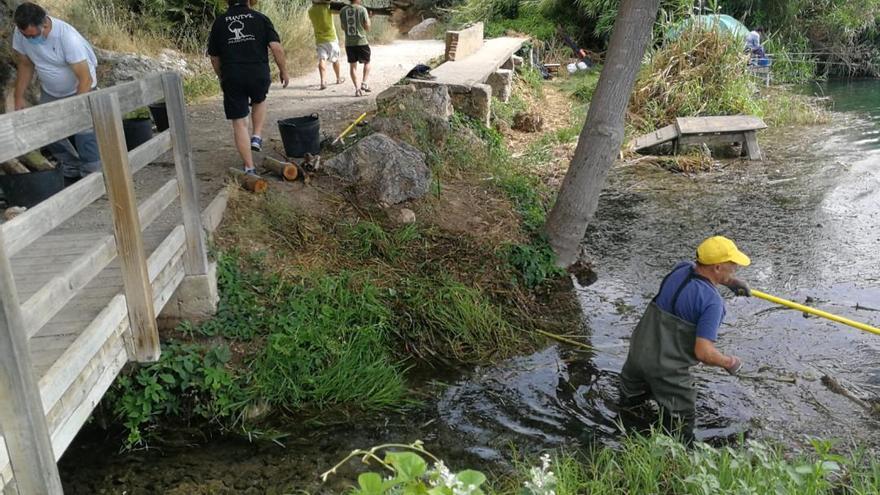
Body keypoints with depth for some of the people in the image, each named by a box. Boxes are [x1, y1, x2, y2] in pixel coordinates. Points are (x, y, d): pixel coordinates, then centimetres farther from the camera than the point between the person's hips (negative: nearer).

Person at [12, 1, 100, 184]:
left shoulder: (67, 37, -33)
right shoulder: (21, 34, -17)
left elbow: (85, 78, -31)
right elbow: (25, 65, -1)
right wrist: (19, 98, -7)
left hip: (79, 90, -5)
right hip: (49, 92, 6)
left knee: (85, 133, -16)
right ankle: (72, 173, 20)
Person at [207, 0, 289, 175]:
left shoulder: (219, 23, 9)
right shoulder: (260, 18, 4)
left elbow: (214, 57, 13)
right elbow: (277, 48, -6)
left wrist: (222, 78, 27)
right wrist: (283, 71, 6)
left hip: (232, 78, 0)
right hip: (259, 75, 0)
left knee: (239, 123, 7)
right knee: (259, 101, 33)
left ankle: (249, 167, 7)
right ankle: (257, 136, 16)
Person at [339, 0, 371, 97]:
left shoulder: (342, 11, 4)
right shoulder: (362, 9, -7)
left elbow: (343, 28, 13)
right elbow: (367, 27, -5)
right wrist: (369, 18, 12)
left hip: (349, 43, 3)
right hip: (361, 41, -3)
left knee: (353, 66, 9)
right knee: (367, 62, 16)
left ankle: (357, 88, 2)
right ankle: (364, 83, 3)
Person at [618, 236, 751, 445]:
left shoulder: (681, 269, -1)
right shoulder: (712, 302, -23)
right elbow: (704, 353, -25)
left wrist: (730, 281, 19)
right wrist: (729, 362, -6)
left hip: (638, 351, 7)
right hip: (668, 369, -7)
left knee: (629, 404, 32)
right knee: (679, 431, 12)